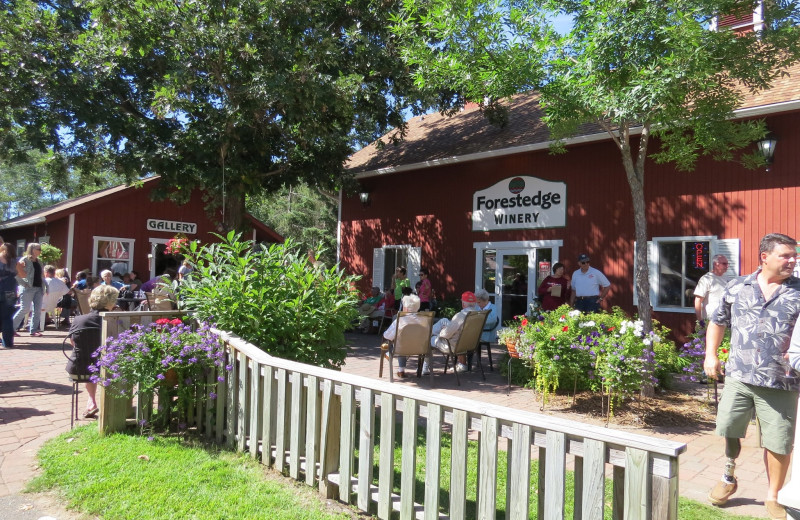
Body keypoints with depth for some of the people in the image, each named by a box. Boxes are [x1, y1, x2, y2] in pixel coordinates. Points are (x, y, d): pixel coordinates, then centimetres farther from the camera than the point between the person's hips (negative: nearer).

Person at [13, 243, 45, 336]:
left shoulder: (38, 262, 15)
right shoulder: (24, 260, -6)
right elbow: (16, 273, -12)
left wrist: (43, 287, 11)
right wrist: (24, 283, -16)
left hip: (38, 288, 7)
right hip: (28, 288, -7)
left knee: (37, 310, 2)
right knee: (25, 309, -5)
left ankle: (33, 330, 7)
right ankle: (11, 328, 9)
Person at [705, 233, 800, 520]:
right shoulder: (737, 288, 5)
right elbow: (717, 321, 16)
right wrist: (711, 355, 7)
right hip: (739, 377, 1)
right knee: (729, 428, 9)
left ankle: (773, 497, 28)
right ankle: (728, 478, 35)